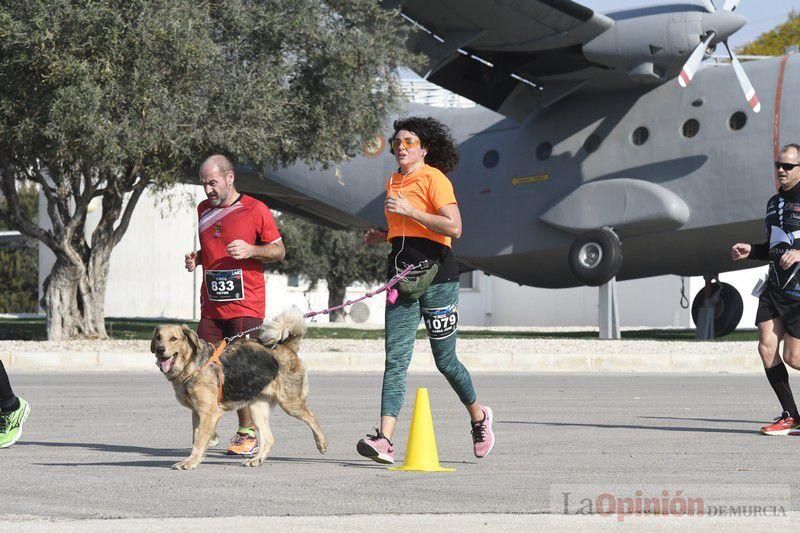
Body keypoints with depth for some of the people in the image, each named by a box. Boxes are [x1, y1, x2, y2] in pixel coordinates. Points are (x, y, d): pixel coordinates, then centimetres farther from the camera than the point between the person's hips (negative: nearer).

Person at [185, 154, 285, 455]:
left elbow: (279, 251, 2)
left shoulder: (255, 210, -3)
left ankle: (248, 435, 2)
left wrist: (250, 250, -15)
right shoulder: (203, 210, 14)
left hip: (245, 304, -5)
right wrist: (194, 260, 6)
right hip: (211, 306, 5)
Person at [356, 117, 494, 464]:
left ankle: (478, 416, 31)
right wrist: (382, 236, 13)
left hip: (435, 276, -6)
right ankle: (385, 439, -19)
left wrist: (409, 211, -20)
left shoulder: (434, 179, -7)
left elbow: (453, 228, -18)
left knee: (445, 360, 5)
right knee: (396, 359, -8)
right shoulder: (394, 182, 17)